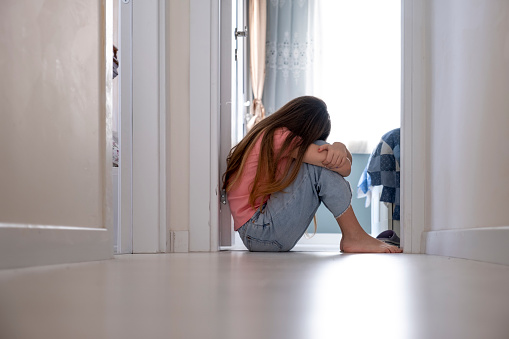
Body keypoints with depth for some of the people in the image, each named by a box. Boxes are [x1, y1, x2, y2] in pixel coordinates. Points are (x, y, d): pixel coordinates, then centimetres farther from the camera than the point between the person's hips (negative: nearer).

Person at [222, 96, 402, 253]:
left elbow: (346, 160, 10)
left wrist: (339, 147, -13)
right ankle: (355, 237, -8)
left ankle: (350, 236, -1)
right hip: (258, 233, -10)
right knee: (320, 166, -17)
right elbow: (344, 168, -18)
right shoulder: (279, 137, -13)